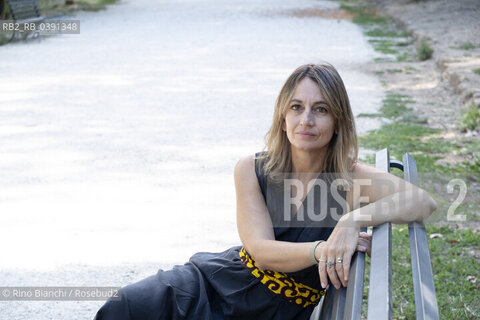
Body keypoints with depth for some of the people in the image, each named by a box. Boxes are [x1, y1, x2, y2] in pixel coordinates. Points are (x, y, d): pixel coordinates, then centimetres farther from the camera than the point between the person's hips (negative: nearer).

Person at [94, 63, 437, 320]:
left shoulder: (351, 178, -9)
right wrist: (320, 250, -35)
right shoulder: (252, 170, -4)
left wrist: (354, 219, -38)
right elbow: (262, 250, -16)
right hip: (218, 281, 2)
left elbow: (424, 201, -24)